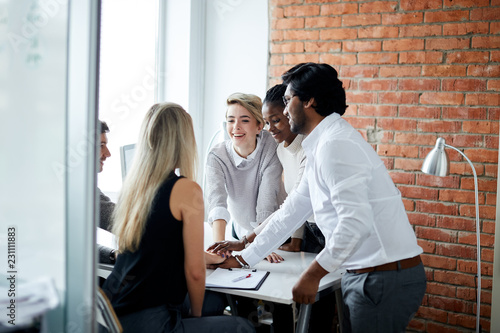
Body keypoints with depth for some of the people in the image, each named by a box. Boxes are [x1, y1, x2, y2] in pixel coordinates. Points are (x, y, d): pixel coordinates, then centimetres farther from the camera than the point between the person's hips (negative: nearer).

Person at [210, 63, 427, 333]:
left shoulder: (336, 145, -18)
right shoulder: (319, 148, 16)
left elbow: (355, 222, -26)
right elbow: (291, 212, 22)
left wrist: (314, 273, -17)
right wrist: (242, 259, 25)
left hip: (385, 278, -10)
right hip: (364, 275, 10)